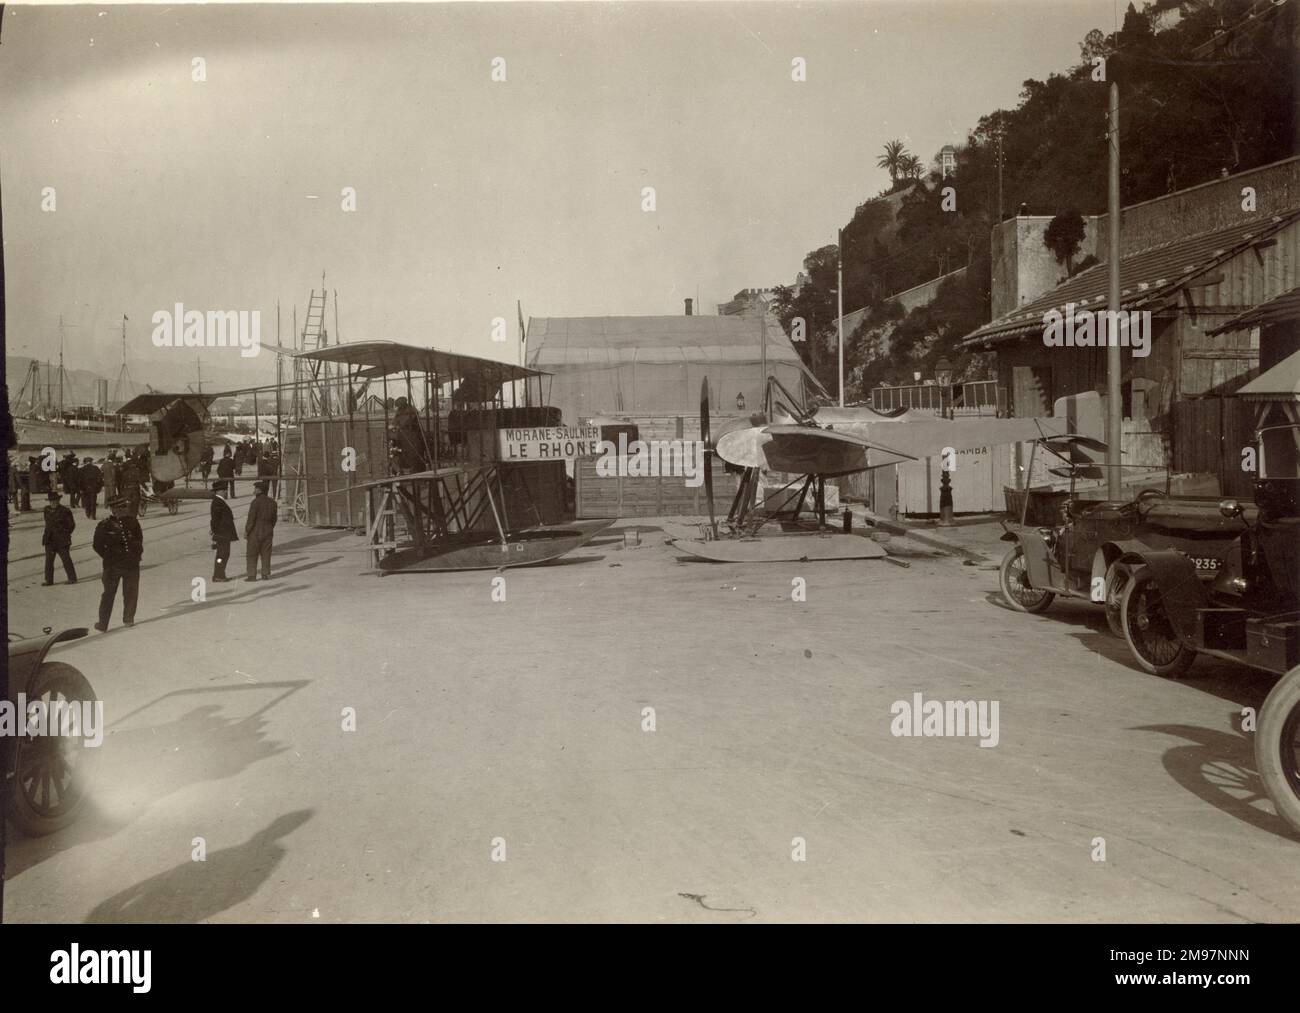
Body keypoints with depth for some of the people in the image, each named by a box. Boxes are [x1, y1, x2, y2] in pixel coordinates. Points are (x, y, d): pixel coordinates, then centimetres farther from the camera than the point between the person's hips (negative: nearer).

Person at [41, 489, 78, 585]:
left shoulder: (65, 511, -10)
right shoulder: (47, 510, 7)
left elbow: (72, 525, -2)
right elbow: (48, 524, 19)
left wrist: (65, 534, -2)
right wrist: (48, 535, 13)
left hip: (62, 541, -5)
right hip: (49, 541, 5)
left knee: (66, 559, 2)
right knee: (49, 560, 6)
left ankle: (72, 578, 12)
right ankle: (49, 580, 13)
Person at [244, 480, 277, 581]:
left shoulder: (256, 502, -16)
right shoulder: (272, 502, 3)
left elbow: (251, 519, -16)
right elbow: (274, 518, 9)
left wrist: (246, 531, -7)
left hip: (255, 531, -5)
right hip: (268, 531, 6)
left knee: (252, 554, 3)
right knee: (266, 553, 11)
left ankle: (251, 575, 4)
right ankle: (266, 574, 12)